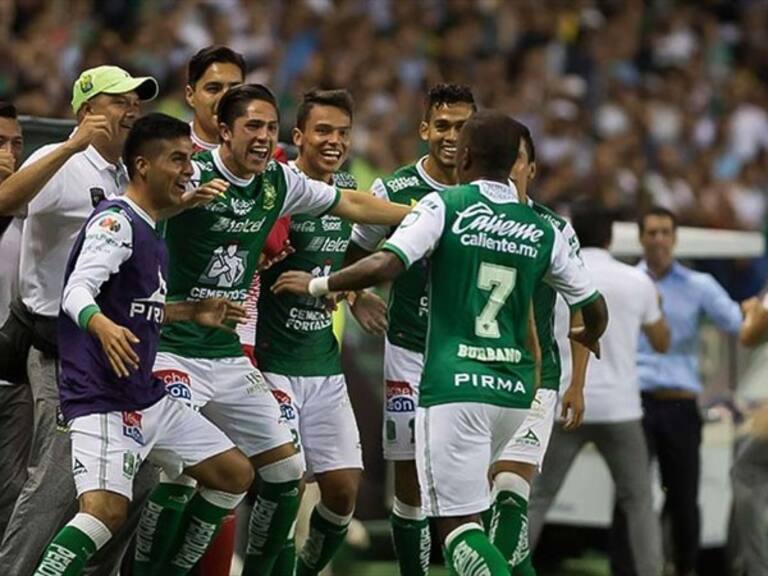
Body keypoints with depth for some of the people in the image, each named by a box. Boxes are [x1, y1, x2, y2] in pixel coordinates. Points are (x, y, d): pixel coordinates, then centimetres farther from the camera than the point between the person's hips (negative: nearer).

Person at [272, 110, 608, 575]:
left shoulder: (444, 206, -5)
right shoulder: (542, 231, 8)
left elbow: (384, 266, -18)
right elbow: (596, 311, 15)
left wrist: (317, 285, -2)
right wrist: (585, 341, 38)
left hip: (455, 384, -5)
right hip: (515, 388, 5)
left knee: (459, 522, -5)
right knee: (469, 499, 27)